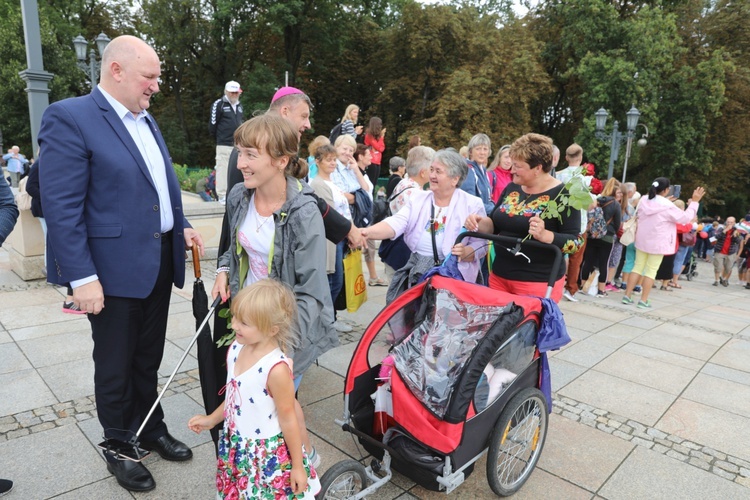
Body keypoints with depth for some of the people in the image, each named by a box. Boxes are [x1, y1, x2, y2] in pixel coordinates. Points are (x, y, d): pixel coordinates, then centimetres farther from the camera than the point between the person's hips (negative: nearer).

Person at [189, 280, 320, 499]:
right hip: (236, 447, 7)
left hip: (269, 455, -7)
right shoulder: (236, 349, -8)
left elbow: (288, 419, -20)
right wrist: (211, 419, 17)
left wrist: (297, 466, -11)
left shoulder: (276, 369, -30)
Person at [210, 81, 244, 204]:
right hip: (224, 144, -6)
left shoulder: (239, 106, 17)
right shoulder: (219, 104, -5)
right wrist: (219, 139, 5)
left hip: (238, 144, 7)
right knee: (223, 169, -7)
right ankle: (222, 196, -2)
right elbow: (212, 125, -4)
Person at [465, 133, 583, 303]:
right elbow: (496, 225, 15)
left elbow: (575, 242, -14)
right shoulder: (512, 188, 7)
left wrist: (545, 235, -31)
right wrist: (479, 223, -6)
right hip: (499, 276, 6)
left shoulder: (563, 195, -11)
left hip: (538, 283, -6)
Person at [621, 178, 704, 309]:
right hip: (657, 243, -5)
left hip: (642, 241, 5)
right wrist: (694, 202, 0)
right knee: (651, 271, 1)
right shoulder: (667, 206, -16)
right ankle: (643, 300, 2)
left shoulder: (644, 201, 1)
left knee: (637, 267, 11)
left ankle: (627, 296, 8)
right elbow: (685, 218, -8)